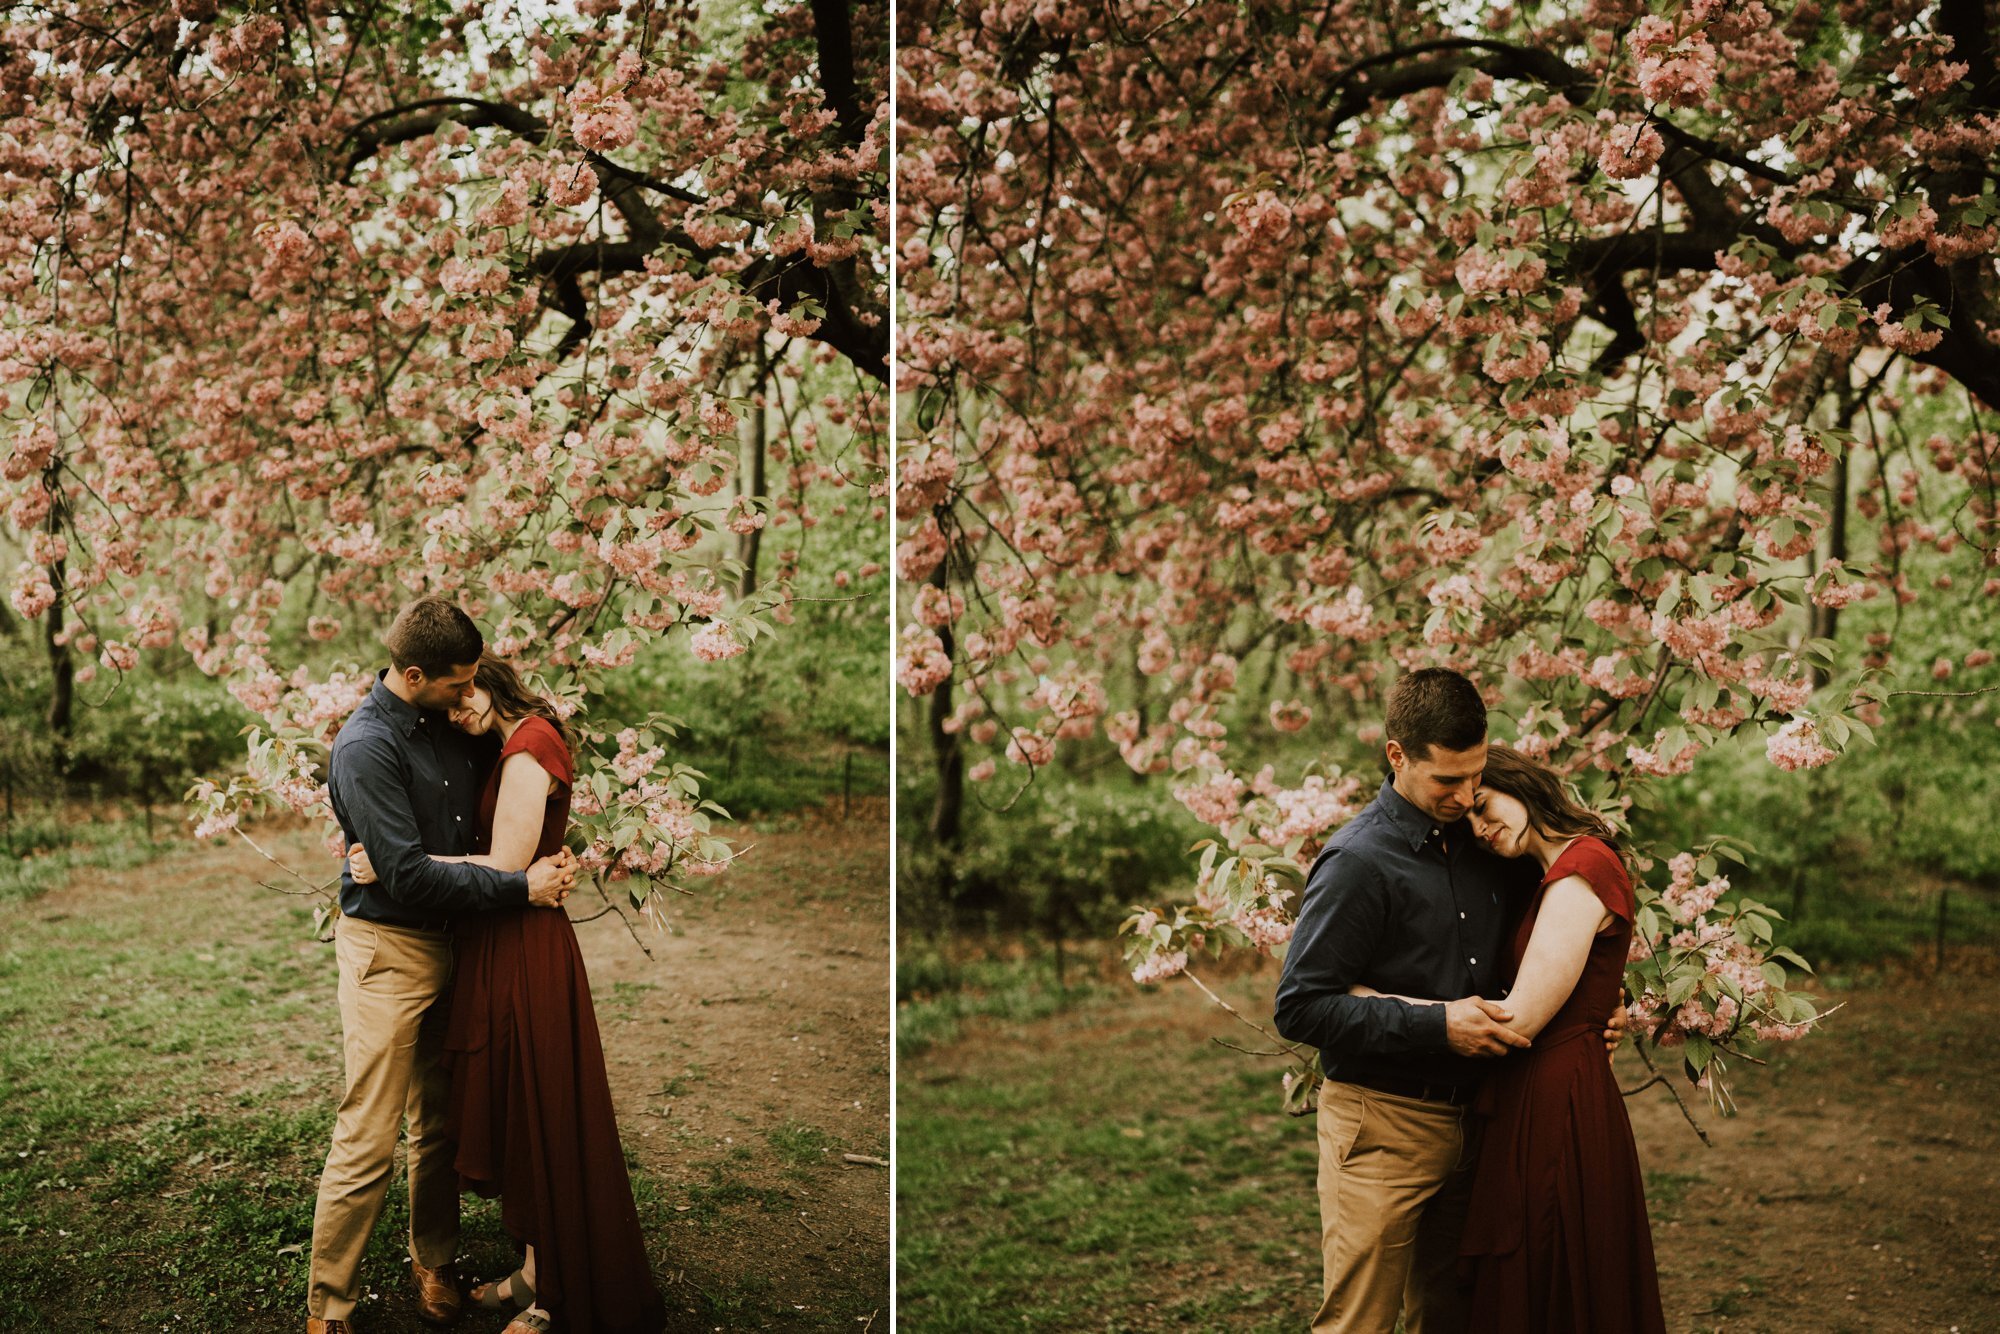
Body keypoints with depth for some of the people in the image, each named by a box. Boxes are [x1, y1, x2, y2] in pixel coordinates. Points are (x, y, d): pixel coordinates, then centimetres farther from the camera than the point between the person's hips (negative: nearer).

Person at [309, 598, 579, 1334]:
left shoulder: (449, 722, 5)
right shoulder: (366, 746, -18)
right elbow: (409, 876, -23)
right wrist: (521, 886, -19)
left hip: (450, 943, 7)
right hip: (387, 949, -7)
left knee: (441, 1125, 17)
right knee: (367, 1141, -4)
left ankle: (433, 1263, 32)